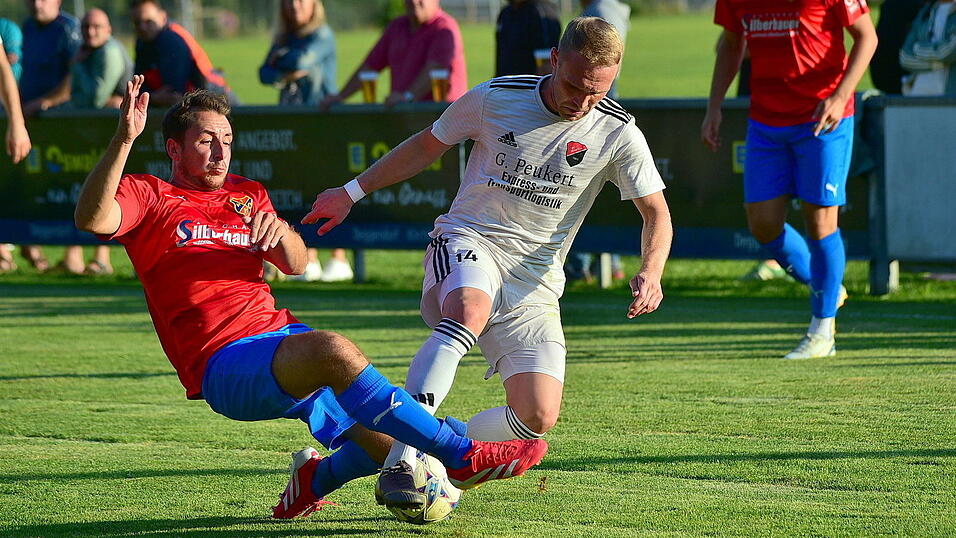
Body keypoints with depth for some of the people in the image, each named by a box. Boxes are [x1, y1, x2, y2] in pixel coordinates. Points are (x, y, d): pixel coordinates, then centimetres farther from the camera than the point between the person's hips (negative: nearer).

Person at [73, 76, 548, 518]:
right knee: (333, 349, -36)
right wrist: (123, 140, -29)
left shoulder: (247, 196, 25)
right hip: (224, 366, -7)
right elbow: (92, 219, -16)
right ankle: (463, 456, -36)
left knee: (389, 445, -5)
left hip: (282, 335, 7)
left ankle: (311, 483, 26)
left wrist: (281, 231, -11)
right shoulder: (148, 196, 5)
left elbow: (296, 264, 13)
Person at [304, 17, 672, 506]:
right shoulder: (494, 99, -5)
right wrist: (352, 191, 13)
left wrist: (651, 273, -19)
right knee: (469, 312, -40)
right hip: (466, 244, -2)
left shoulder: (618, 135, -4)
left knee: (537, 418, -15)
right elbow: (428, 144, 12)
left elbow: (656, 214, 2)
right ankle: (400, 463, -47)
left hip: (535, 279, 2)